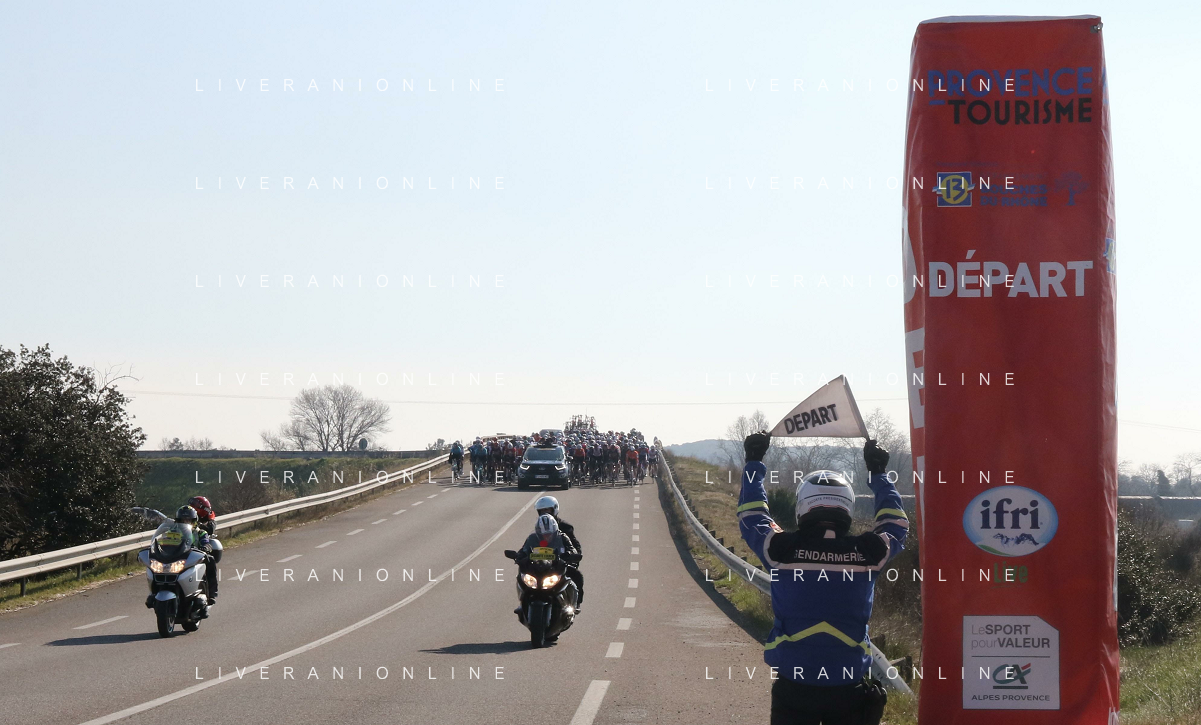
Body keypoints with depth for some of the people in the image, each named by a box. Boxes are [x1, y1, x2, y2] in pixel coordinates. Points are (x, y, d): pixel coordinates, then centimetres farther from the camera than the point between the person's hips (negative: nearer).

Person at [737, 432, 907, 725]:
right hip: (849, 689, 1)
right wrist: (878, 473, 33)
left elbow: (751, 516, 13)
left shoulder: (784, 548, -8)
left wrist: (753, 463, 26)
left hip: (793, 687, -1)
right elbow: (896, 524, 19)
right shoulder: (867, 552, -4)